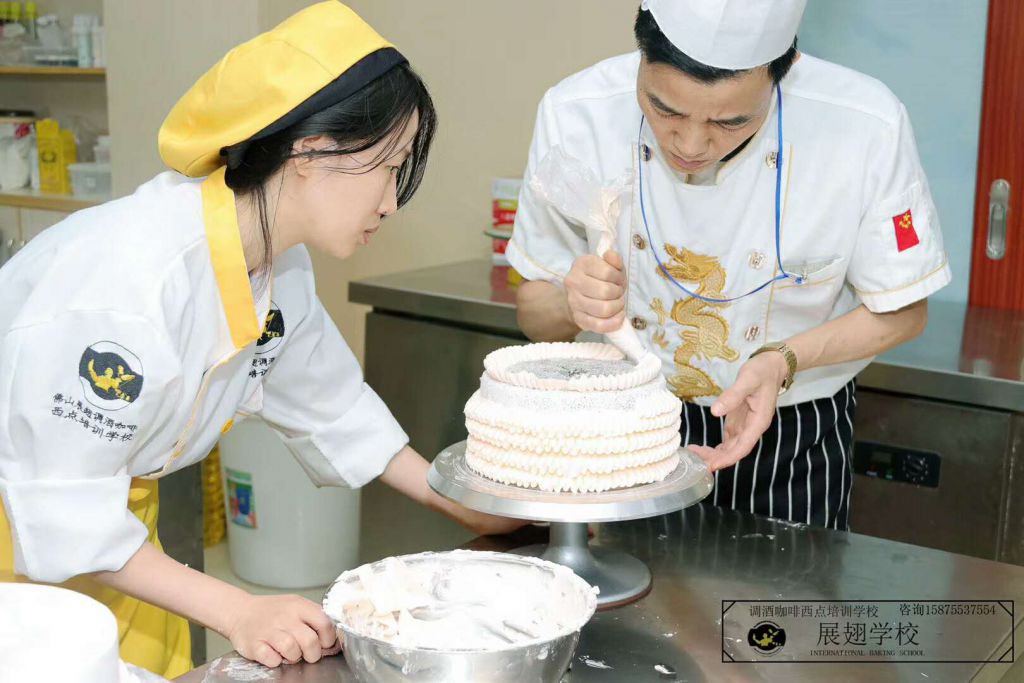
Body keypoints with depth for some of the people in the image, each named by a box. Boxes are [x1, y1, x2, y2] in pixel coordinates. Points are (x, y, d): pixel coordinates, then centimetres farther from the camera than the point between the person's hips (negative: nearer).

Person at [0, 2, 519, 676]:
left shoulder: (282, 264, -8)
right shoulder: (126, 275, -34)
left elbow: (328, 402, 7)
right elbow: (61, 509, -29)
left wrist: (462, 506, 7)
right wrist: (237, 612, -32)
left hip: (112, 531, 7)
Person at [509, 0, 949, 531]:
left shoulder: (867, 127, -25)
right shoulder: (574, 115, -21)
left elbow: (901, 311, -10)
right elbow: (535, 318, -10)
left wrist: (783, 360, -27)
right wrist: (573, 304, -33)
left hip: (789, 445, -1)